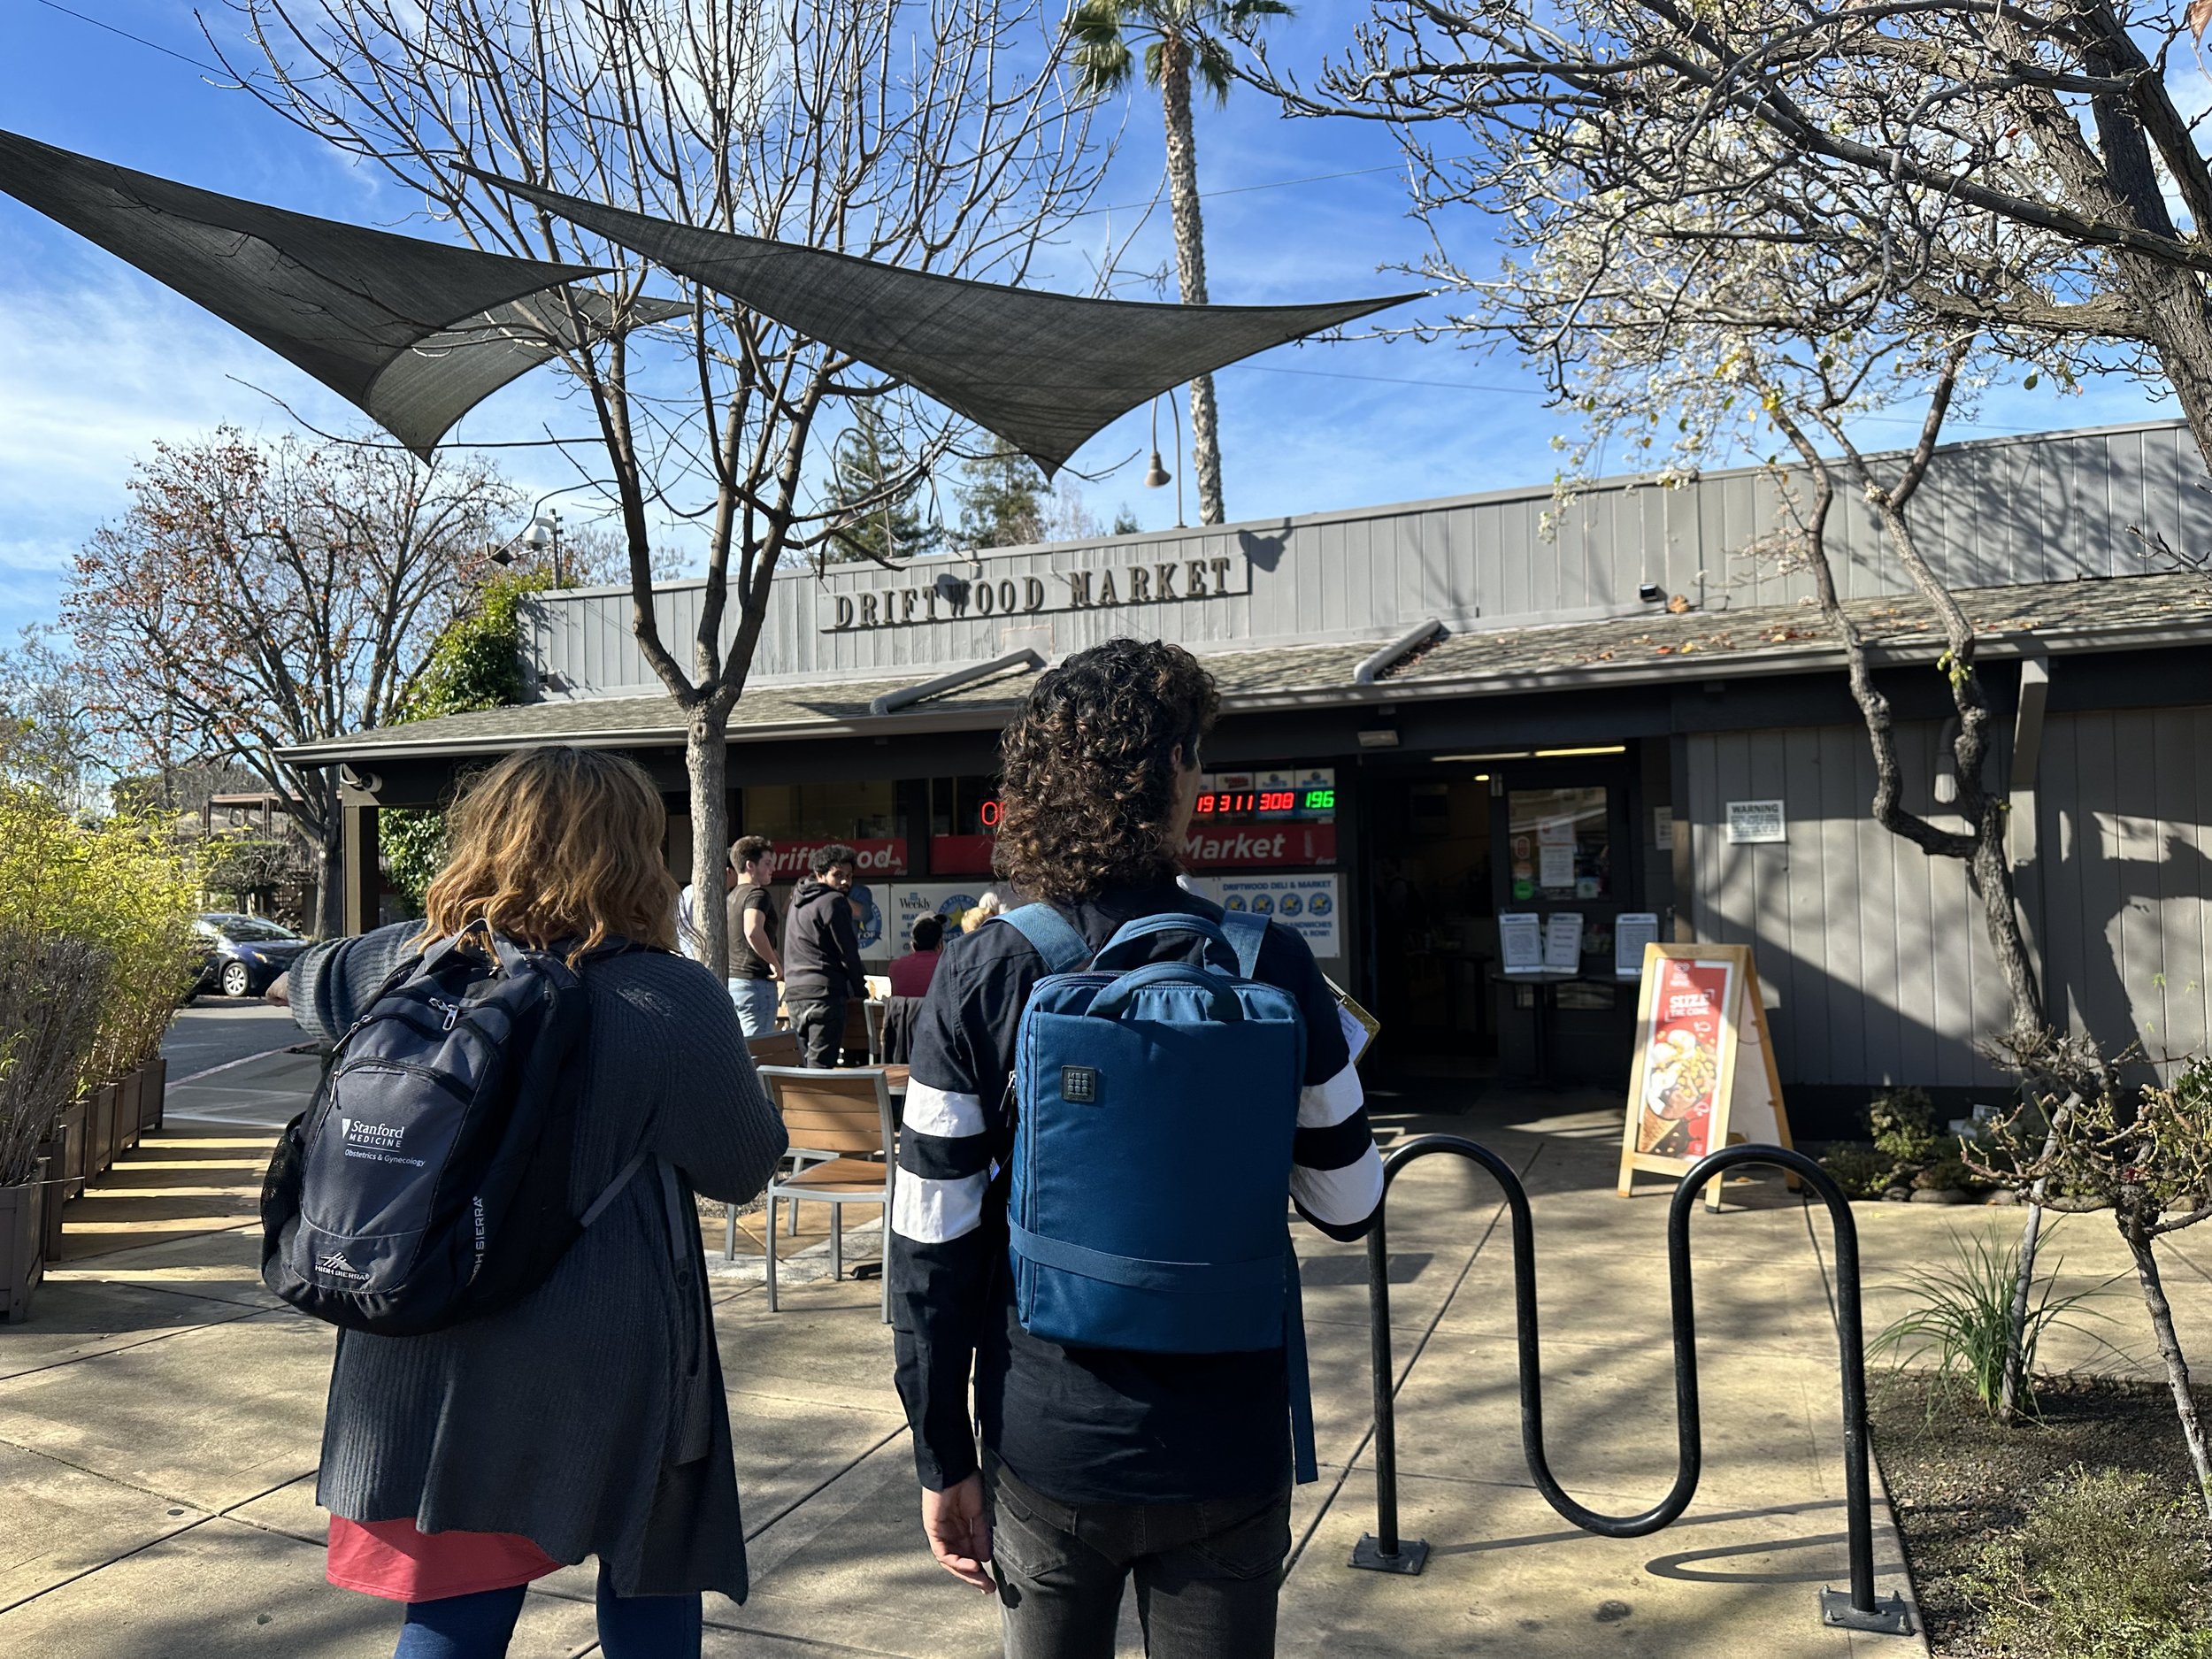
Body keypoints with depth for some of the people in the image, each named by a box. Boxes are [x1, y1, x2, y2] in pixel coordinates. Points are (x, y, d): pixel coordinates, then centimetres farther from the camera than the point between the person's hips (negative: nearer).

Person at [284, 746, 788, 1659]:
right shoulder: (669, 999, -19)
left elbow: (311, 980, 18)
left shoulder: (415, 959, -5)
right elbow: (743, 1166, -7)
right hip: (606, 1369, -3)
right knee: (648, 1586, 20)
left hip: (428, 1357, 4)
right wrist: (727, 1057, 9)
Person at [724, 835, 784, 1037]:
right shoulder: (758, 894, -12)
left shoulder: (730, 896, 16)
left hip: (729, 981, 9)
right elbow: (753, 931, -30)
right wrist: (775, 963, -19)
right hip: (756, 982, -9)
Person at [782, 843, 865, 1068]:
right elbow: (848, 953, -8)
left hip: (793, 991, 8)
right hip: (823, 992, -8)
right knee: (821, 1066, -10)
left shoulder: (798, 901, 20)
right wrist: (861, 990, 4)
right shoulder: (834, 902, -7)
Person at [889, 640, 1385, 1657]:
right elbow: (1348, 1207, -1)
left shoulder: (980, 979, -11)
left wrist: (943, 1456, 3)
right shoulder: (1272, 971, -12)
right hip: (1226, 1456, 0)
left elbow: (931, 1246, -8)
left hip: (1045, 1456, 1)